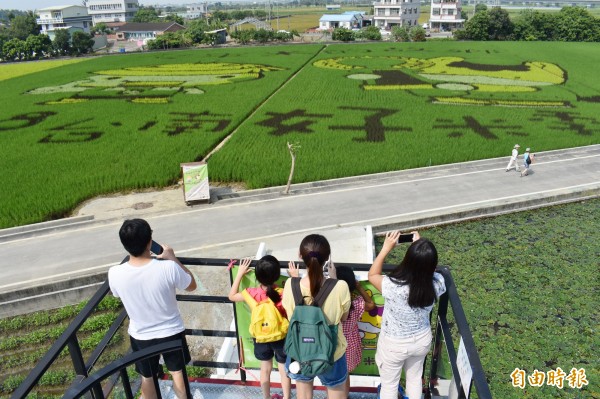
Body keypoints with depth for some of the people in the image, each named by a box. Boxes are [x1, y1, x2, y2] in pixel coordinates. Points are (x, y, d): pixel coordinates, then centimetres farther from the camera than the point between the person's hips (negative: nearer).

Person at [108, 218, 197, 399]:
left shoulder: (115, 274, -23)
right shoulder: (168, 268, -29)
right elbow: (192, 285, -8)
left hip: (140, 336, 1)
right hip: (171, 332, -1)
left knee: (146, 377, 25)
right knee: (177, 371, 24)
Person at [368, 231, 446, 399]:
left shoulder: (394, 287, -38)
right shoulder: (437, 283, -27)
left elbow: (372, 275, -16)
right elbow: (427, 269, -1)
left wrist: (386, 248, -16)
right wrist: (421, 246, -2)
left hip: (394, 344, -4)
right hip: (422, 340, 4)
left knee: (389, 384, 23)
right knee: (415, 377, 31)